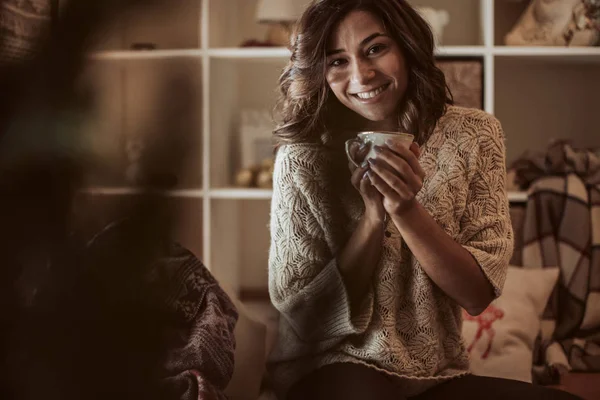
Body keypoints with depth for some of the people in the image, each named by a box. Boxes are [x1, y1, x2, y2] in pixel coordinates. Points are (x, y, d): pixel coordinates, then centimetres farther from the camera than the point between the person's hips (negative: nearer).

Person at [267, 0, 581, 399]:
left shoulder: (473, 136, -1)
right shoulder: (302, 157, -7)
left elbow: (478, 295, -5)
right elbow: (305, 313, -6)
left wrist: (407, 210, -21)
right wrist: (373, 216, -19)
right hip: (332, 368, -3)